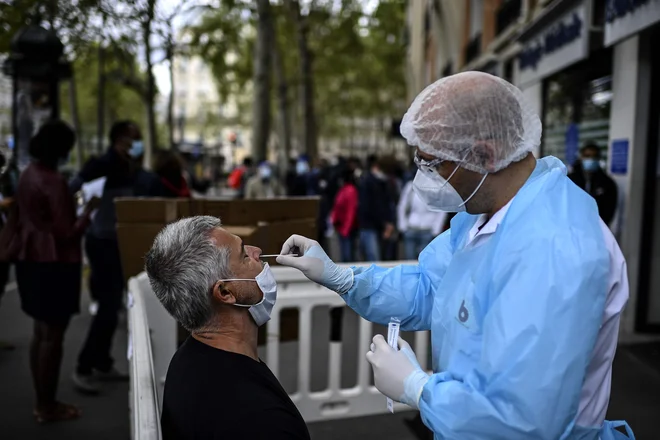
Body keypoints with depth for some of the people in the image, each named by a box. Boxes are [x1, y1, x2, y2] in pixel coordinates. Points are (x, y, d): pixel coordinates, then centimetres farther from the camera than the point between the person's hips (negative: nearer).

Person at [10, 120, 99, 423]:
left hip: (31, 259, 9)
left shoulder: (27, 175, 9)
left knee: (40, 332, 16)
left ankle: (42, 401, 26)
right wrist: (90, 208, -10)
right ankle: (48, 407, 12)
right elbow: (67, 233, -20)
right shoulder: (54, 181, -19)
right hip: (54, 263, -9)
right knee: (53, 335, 1)